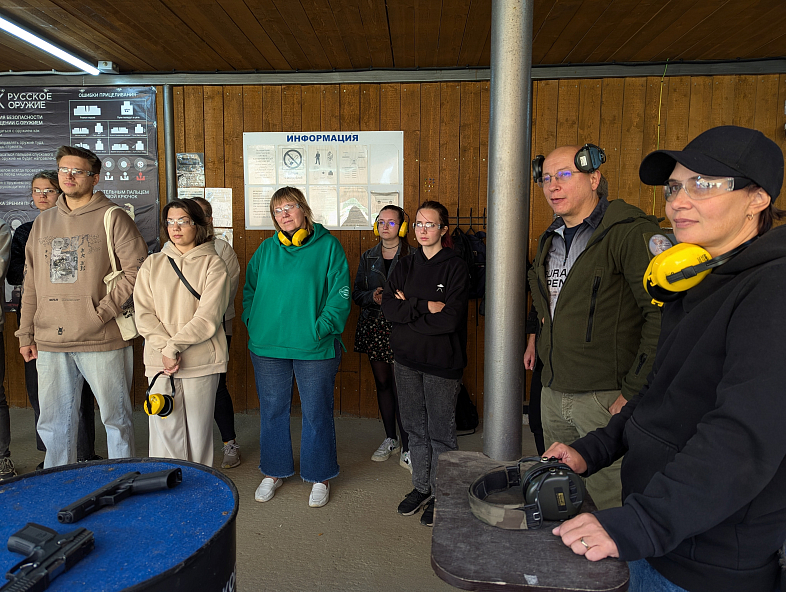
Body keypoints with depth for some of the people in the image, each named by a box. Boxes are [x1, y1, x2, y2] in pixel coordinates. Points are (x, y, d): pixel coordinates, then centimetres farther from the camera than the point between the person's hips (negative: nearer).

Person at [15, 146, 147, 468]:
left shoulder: (112, 218, -2)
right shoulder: (43, 222, 15)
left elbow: (137, 269, -11)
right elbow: (31, 283, 16)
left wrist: (102, 312, -15)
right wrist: (26, 334, 13)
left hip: (103, 342, -5)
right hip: (50, 344, 5)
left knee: (116, 418, 6)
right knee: (53, 424, 14)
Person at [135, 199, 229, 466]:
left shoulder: (213, 264, 1)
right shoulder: (153, 264, 11)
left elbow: (208, 316, -8)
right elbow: (143, 313, 3)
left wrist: (175, 345, -12)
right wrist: (164, 347, -10)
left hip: (201, 361, -2)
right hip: (160, 361, 2)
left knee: (198, 431, 4)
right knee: (165, 430, 2)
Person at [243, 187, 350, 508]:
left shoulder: (327, 245, -3)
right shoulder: (266, 249, 9)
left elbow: (340, 294, -7)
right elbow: (249, 288, 17)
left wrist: (321, 328, -15)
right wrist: (252, 322, 3)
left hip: (314, 348, -3)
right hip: (268, 346, 4)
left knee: (316, 413, 7)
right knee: (272, 411, 15)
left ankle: (320, 476, 26)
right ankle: (274, 471, 34)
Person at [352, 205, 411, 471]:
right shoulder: (368, 257, 11)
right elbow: (357, 293, 10)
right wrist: (373, 296, -10)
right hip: (373, 326, 5)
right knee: (382, 383, 12)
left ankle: (407, 448, 3)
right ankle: (390, 439, 27)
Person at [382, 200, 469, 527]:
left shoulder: (456, 267, -6)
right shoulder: (405, 266, 9)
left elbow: (450, 318, -17)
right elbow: (389, 308, -3)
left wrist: (409, 309, -10)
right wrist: (426, 307, -14)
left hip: (441, 362, -4)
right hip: (407, 358, 5)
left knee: (440, 431, 4)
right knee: (415, 427, 14)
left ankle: (440, 496, 21)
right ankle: (421, 488, 31)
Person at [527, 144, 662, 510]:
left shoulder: (631, 231, -13)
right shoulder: (551, 238, 14)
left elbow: (661, 314, -18)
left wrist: (634, 391, -19)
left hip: (606, 396, -7)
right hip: (553, 391, 8)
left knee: (610, 501, 1)